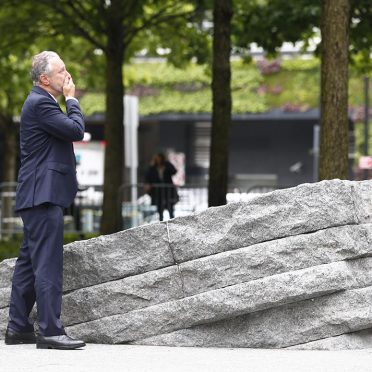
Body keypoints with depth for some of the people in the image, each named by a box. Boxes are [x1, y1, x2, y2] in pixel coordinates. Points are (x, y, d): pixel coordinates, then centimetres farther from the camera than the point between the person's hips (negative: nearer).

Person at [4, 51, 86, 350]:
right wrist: (71, 99, -5)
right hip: (44, 194, -11)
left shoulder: (41, 102, 21)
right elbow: (76, 130, -15)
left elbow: (71, 134, 25)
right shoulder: (41, 103, -13)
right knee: (47, 263, -13)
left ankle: (18, 328, 16)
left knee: (29, 262, 12)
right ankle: (50, 330, -16)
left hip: (39, 195, 11)